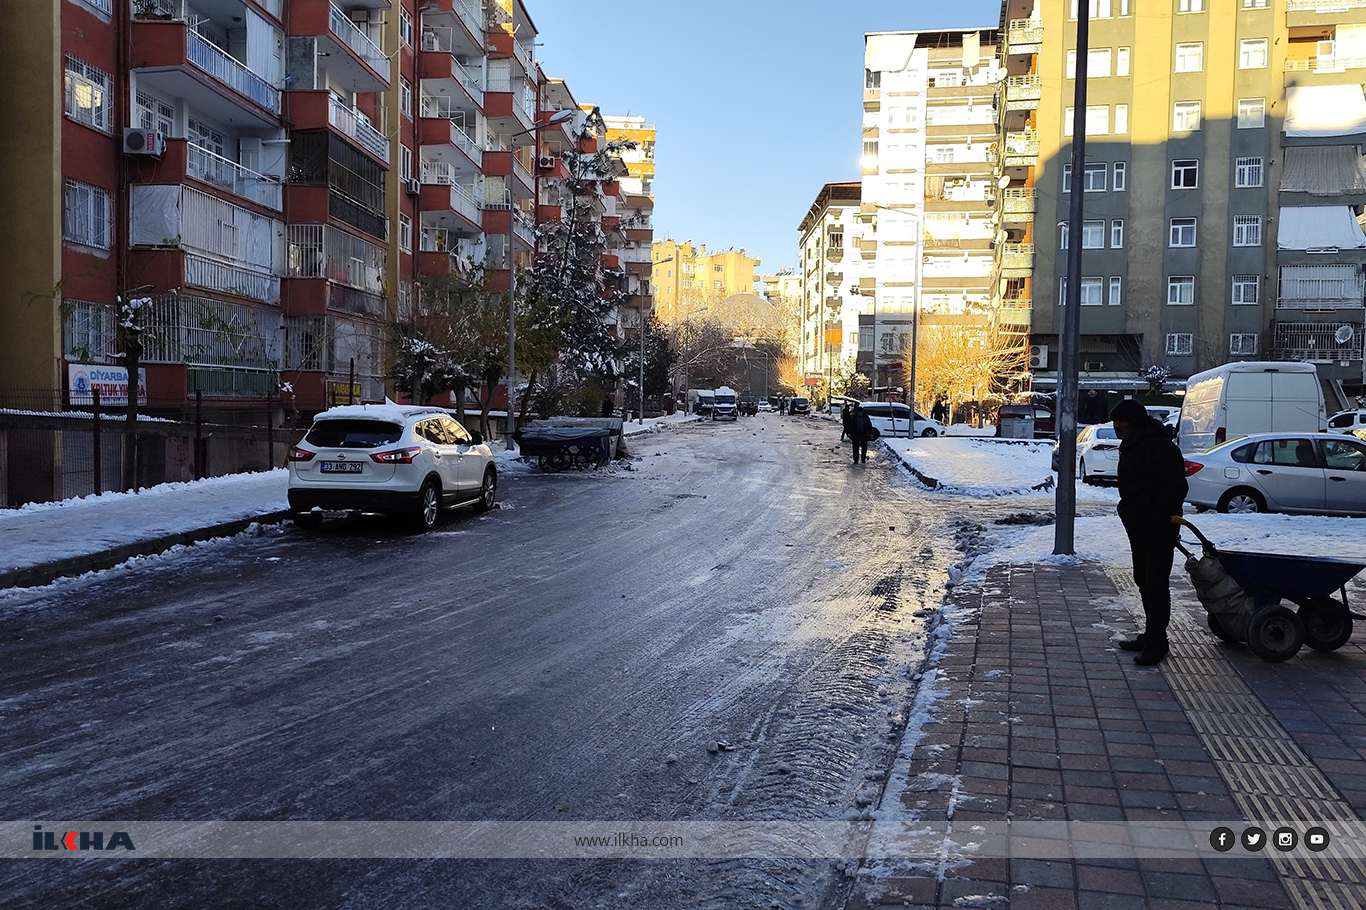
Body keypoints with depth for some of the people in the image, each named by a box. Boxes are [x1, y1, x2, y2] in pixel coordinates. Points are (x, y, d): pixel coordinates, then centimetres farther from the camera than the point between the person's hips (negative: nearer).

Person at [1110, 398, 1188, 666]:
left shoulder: (1158, 448, -20)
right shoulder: (1130, 447, 13)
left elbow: (1175, 488, -23)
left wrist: (1156, 520, -22)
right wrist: (1128, 512, 14)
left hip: (1158, 530, -11)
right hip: (1139, 528, 11)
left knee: (1156, 585, -6)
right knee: (1144, 582, 16)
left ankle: (1156, 642, 0)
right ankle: (1151, 636, 27)